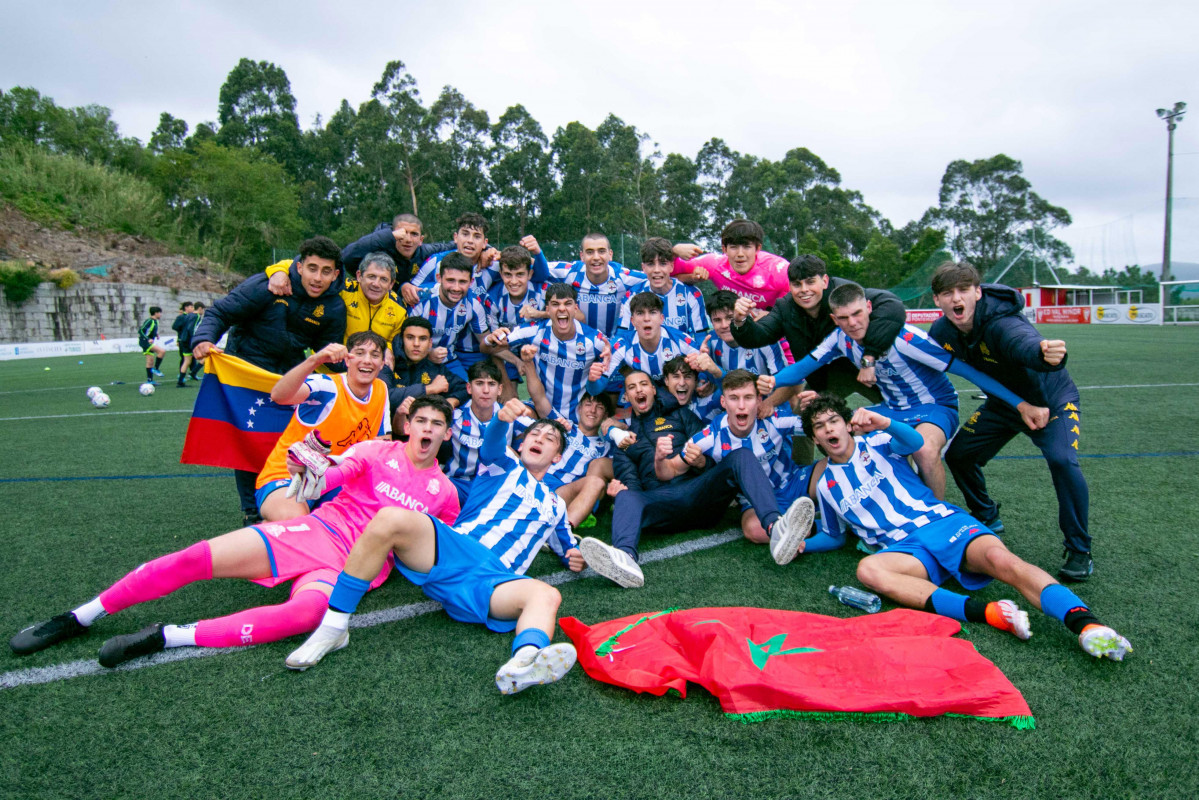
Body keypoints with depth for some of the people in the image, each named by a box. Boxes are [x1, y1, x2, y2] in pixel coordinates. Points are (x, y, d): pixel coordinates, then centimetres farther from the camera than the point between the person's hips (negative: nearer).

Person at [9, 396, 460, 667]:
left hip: (348, 565, -1)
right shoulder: (378, 451, 6)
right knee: (196, 558, -12)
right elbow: (336, 473, -10)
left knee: (309, 610, -36)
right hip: (315, 530, 1)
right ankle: (79, 618, 8)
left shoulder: (444, 493, 9)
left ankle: (168, 638, -27)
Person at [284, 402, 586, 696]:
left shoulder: (555, 506, 34)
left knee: (546, 595, -33)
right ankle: (333, 627, -21)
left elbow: (566, 548, 43)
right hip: (451, 550, -1)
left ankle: (521, 667, -66)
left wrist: (574, 557, 15)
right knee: (392, 518, -31)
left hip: (493, 580, 1)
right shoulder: (505, 465, 24)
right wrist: (503, 418, -26)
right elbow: (492, 443, 0)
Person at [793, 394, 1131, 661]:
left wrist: (883, 423, -35)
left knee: (998, 557, -32)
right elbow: (836, 536, 29)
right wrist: (803, 544, 10)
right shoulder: (827, 485, 18)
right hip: (905, 548, 1)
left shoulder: (876, 442, 9)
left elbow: (915, 441, -14)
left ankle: (1087, 625, -44)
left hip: (941, 520, -1)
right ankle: (986, 613, -43)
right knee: (868, 570, -34)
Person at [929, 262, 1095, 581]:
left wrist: (1048, 354, -86)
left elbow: (1026, 343, -64)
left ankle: (1079, 551, -9)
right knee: (958, 455, 1)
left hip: (1051, 400, -6)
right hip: (1002, 404, 7)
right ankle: (987, 519, 30)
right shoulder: (942, 331, -18)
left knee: (1062, 460, -29)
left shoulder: (1002, 323, -40)